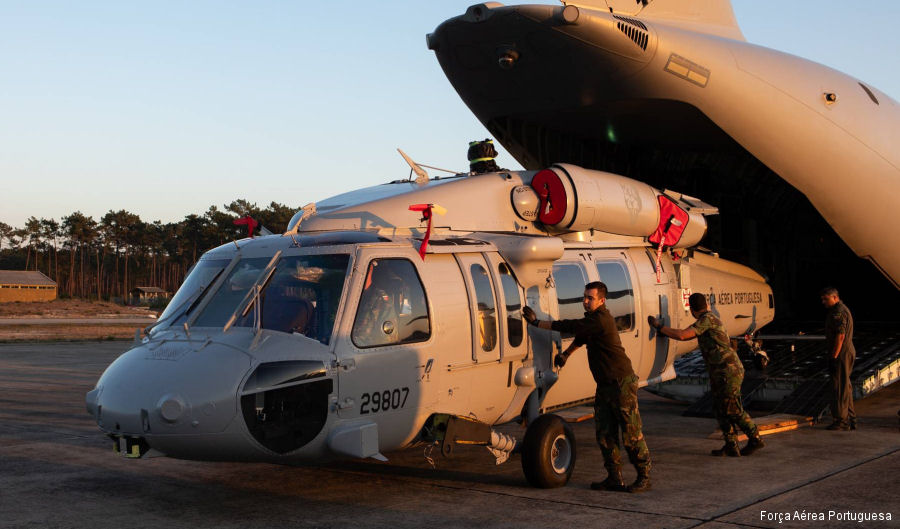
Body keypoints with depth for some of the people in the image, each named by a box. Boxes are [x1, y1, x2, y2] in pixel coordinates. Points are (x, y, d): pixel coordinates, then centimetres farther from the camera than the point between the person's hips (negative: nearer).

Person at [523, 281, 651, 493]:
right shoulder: (594, 318, 12)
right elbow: (581, 336, 30)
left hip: (622, 384, -10)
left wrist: (537, 322, -18)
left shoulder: (600, 320, -20)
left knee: (631, 434, -2)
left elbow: (570, 327, -24)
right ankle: (614, 478, 15)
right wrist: (566, 353, 18)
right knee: (604, 434, 8)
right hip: (604, 386, 10)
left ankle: (644, 477, 8)